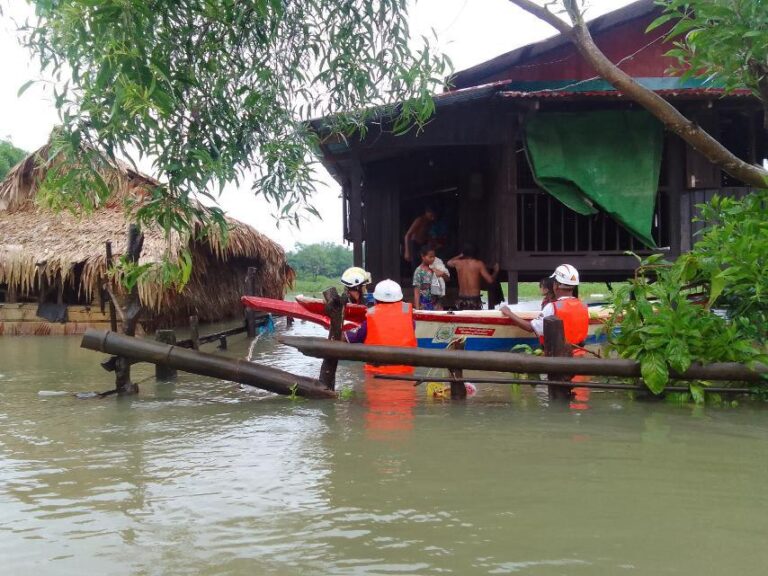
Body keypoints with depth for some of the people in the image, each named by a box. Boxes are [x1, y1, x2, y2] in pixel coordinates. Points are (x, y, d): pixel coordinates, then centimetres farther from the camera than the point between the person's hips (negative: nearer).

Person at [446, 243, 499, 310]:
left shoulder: (458, 263, 4)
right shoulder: (479, 264, -5)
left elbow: (449, 262, 28)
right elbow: (490, 280, -5)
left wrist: (460, 256, 36)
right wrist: (496, 271, 13)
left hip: (462, 300, 3)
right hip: (475, 299, -3)